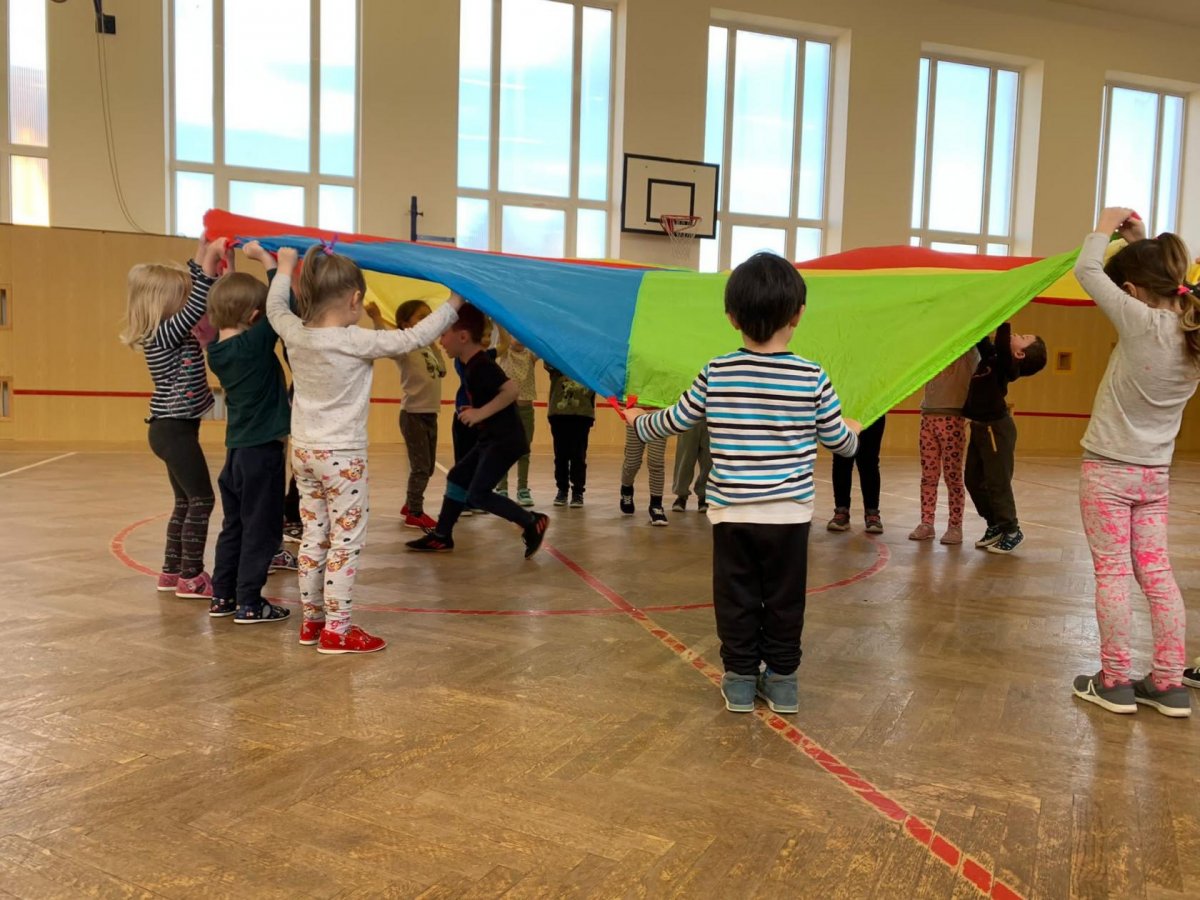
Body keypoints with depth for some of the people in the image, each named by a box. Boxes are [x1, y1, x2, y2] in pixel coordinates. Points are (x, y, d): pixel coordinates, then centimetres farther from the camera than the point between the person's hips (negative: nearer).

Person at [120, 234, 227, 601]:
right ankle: (190, 577, 1)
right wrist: (210, 264, -26)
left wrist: (202, 257, 10)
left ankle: (172, 571, 24)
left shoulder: (167, 332, 8)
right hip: (174, 430, -10)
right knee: (202, 500, -4)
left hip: (174, 429, 10)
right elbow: (197, 307, -29)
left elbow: (190, 292, 16)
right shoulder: (164, 335, -18)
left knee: (186, 501, 16)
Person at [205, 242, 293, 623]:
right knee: (261, 528, 1)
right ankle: (249, 603, 6)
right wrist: (264, 256, -9)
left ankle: (222, 596, 24)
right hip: (262, 450, -8)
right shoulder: (256, 343, -17)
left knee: (234, 525, 17)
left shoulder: (216, 350, 4)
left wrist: (229, 281, 18)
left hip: (236, 449, 8)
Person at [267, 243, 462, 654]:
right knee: (346, 541, 1)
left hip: (303, 451, 7)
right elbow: (413, 338, -13)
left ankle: (312, 619, 24)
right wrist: (453, 304, -1)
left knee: (313, 536, 15)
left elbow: (275, 305, 19)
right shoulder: (357, 342, -19)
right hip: (342, 455, -7)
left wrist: (285, 266, 35)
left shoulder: (295, 334, -2)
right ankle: (336, 630, 4)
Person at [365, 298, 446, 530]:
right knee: (420, 467, -5)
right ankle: (415, 514, 5)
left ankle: (410, 505, 31)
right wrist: (377, 319, -45)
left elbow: (442, 370, 18)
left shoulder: (427, 348, 12)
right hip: (413, 414, -8)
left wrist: (434, 345, 16)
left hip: (430, 415, 8)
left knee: (427, 467, 15)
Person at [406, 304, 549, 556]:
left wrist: (481, 413, -28)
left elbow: (512, 389, -32)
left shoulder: (481, 365, -20)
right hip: (491, 438, 11)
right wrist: (475, 411, 8)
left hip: (505, 440, -10)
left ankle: (532, 522, 0)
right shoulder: (472, 364, 12)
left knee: (478, 494, -10)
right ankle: (441, 537, 23)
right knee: (457, 477, 14)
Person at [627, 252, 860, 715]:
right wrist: (854, 432, 30)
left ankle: (740, 678, 19)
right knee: (784, 600, 13)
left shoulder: (716, 374, -6)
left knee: (736, 599, 12)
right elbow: (840, 441, 6)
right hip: (790, 512, 0)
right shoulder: (812, 378, -7)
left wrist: (639, 421, 27)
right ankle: (782, 679, 22)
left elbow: (674, 421, 6)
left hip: (731, 511, 0)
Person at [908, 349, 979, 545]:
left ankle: (955, 527, 6)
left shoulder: (968, 352, 1)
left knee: (953, 476, -1)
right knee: (928, 476, 5)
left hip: (952, 419, -4)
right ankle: (926, 523, 12)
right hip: (928, 417, 4)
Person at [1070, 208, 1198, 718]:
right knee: (1157, 574, 10)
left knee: (1112, 573, 0)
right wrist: (1140, 244, 13)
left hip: (1108, 469, -7)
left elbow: (1087, 271, -13)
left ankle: (1115, 681, 8)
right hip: (1155, 473, 7)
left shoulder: (1142, 323, -19)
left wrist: (1105, 229, 4)